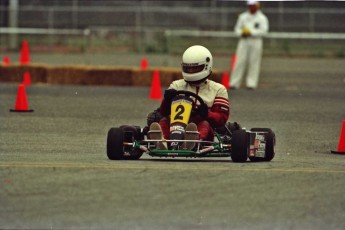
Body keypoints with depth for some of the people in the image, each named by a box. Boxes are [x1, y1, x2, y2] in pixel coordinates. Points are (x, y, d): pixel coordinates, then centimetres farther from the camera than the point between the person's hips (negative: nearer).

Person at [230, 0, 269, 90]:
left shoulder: (262, 18, 3)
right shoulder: (243, 16, 14)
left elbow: (264, 31, -7)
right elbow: (237, 28, 15)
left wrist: (251, 32, -14)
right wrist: (242, 33, -7)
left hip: (256, 41, -2)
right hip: (243, 41, 2)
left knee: (254, 62, -5)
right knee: (240, 62, -5)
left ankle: (251, 83, -3)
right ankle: (234, 83, -6)